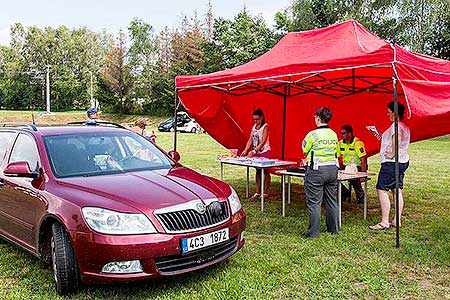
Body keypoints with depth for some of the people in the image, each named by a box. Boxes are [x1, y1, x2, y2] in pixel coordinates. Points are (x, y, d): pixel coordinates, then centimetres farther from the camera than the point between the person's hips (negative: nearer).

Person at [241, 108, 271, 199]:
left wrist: (254, 151, -27)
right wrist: (246, 150, -7)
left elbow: (263, 141, -20)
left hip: (264, 152, -7)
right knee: (257, 171, 9)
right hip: (256, 152, 7)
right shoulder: (254, 126, 9)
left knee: (265, 171, 1)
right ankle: (257, 192, 15)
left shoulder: (265, 126, -11)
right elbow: (250, 140, 7)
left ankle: (265, 192, 8)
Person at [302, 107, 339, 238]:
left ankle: (313, 232, 4)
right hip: (332, 168, 7)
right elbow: (335, 151, 12)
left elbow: (305, 149, -1)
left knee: (314, 202, 0)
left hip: (316, 170, -6)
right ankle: (334, 229, 25)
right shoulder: (334, 134, 6)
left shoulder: (313, 134, -14)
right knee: (331, 200, 16)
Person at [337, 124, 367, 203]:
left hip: (357, 167, -6)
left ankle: (360, 195, -5)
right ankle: (345, 192, 7)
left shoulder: (357, 143, -15)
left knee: (353, 178, -34)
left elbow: (363, 160, -19)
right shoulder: (340, 143, 4)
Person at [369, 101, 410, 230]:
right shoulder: (405, 127, 18)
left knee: (382, 189, -8)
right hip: (403, 161, 11)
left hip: (392, 162, -11)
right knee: (397, 190, 11)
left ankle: (384, 222, -8)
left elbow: (397, 138, -33)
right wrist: (382, 138, 21)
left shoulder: (396, 125, -14)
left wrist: (392, 153, -25)